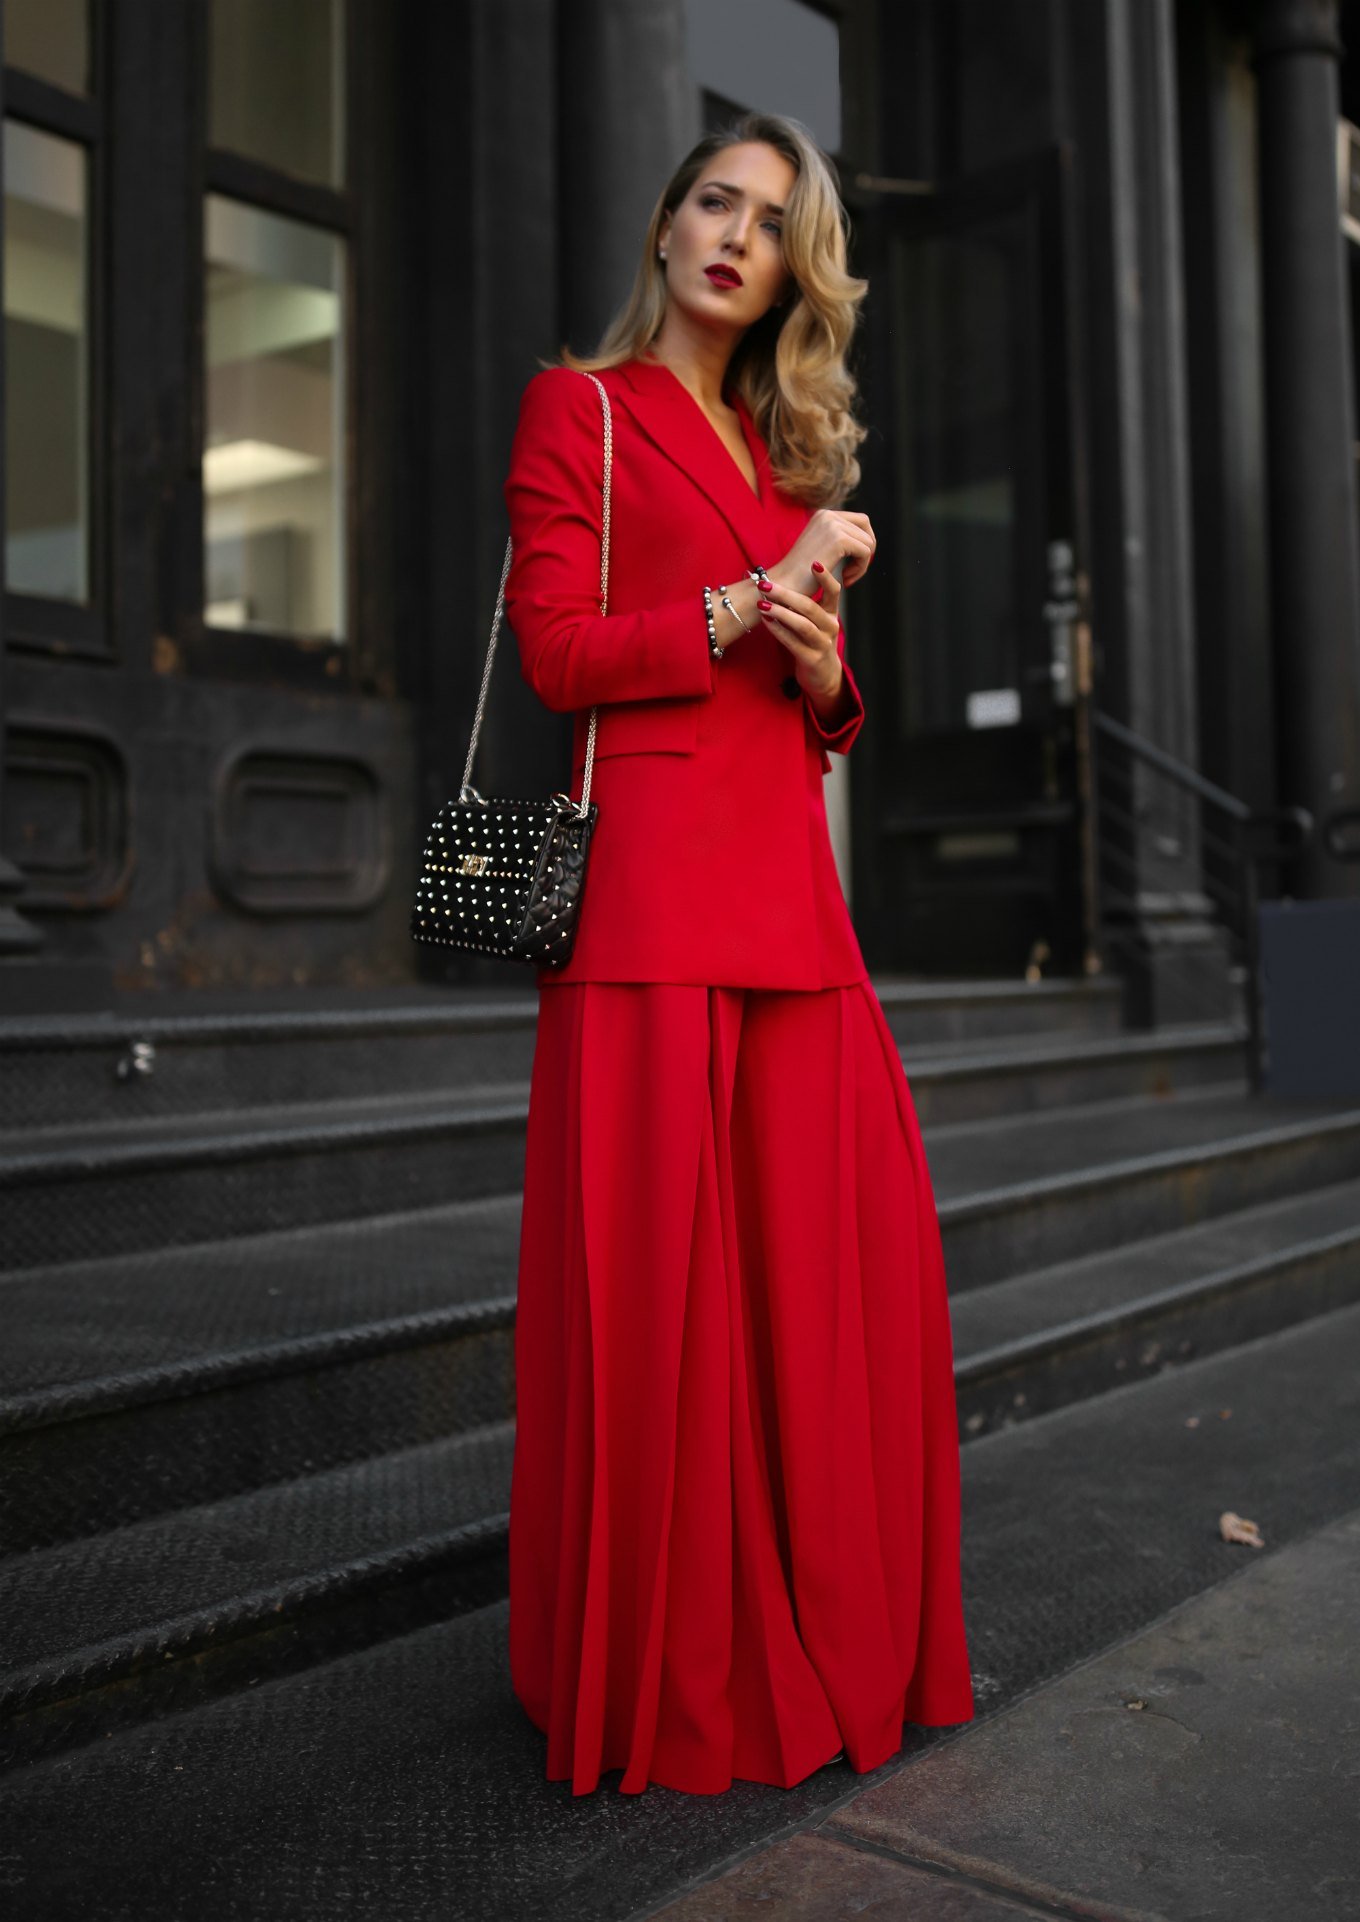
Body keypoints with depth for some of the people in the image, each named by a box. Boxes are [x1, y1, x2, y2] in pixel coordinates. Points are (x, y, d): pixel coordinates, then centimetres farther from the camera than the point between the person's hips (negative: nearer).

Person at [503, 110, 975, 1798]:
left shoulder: (783, 453, 24)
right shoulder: (578, 406, 6)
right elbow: (560, 653, -6)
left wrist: (822, 656, -1)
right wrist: (757, 597, -4)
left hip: (788, 871, 7)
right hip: (651, 863, -6)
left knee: (844, 1243, 3)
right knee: (656, 1253, -6)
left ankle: (823, 1623, 20)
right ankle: (661, 1671, 8)